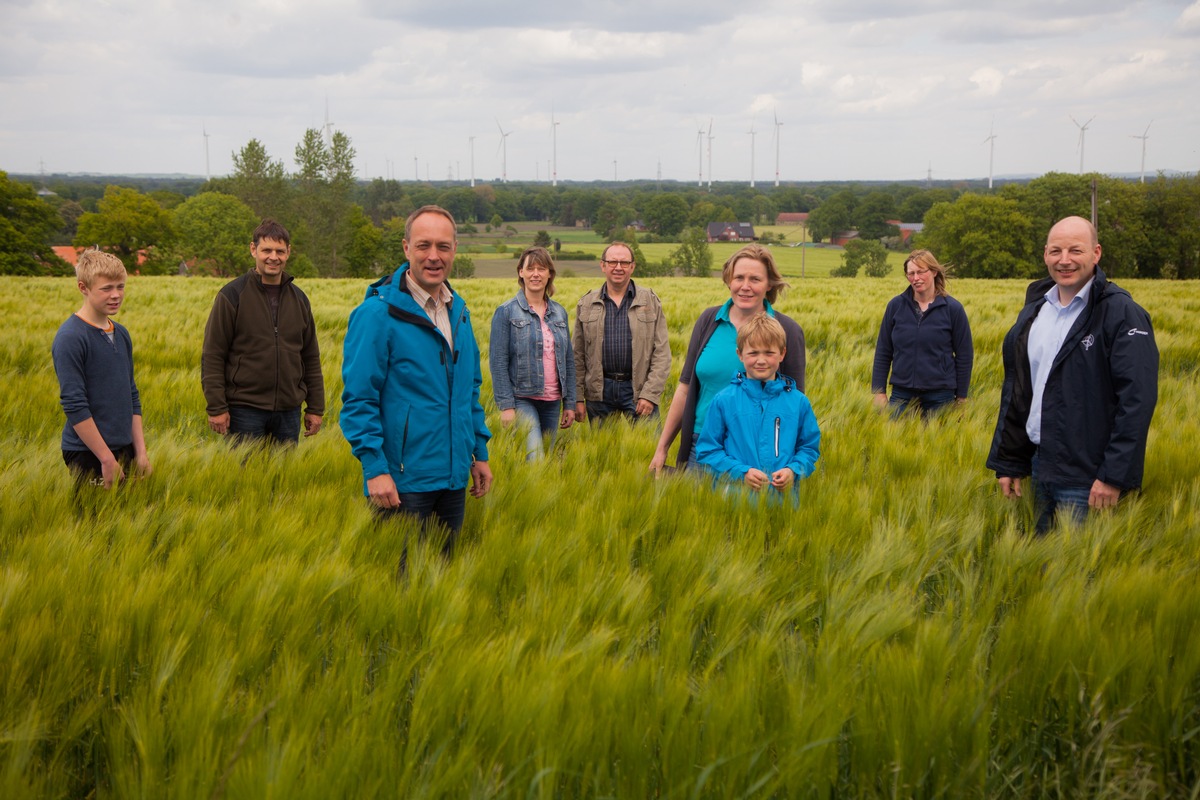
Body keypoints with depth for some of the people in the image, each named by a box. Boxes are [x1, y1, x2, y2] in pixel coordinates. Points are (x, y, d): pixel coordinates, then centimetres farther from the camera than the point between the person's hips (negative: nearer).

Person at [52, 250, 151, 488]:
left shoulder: (121, 333, 10)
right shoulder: (70, 338, -13)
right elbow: (74, 405, -16)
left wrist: (141, 451, 7)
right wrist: (107, 459, -16)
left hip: (124, 449, 7)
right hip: (87, 454, -7)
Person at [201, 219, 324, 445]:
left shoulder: (299, 299, 10)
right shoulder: (232, 295, -3)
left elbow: (311, 358, 14)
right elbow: (212, 356, -5)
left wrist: (316, 408, 10)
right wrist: (216, 408, -11)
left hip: (289, 410, 4)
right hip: (245, 408, -4)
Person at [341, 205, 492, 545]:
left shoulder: (458, 310, 10)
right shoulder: (377, 313, -12)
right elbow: (358, 399, -14)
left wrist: (480, 452, 14)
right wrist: (374, 468, -18)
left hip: (454, 478, 7)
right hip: (403, 481, -7)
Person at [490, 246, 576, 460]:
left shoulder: (559, 313, 11)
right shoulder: (506, 312, -4)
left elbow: (568, 360, 14)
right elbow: (498, 362, -7)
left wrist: (570, 403, 10)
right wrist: (505, 406, -13)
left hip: (552, 402, 5)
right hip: (522, 399, -5)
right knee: (534, 460, -19)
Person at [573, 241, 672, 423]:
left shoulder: (650, 301, 5)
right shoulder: (586, 304, 10)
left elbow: (662, 353, 1)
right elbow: (578, 356, 10)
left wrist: (650, 394, -8)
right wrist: (577, 398, 4)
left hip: (638, 390, -1)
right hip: (600, 392, 2)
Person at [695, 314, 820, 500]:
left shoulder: (798, 402, 5)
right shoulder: (723, 400, -1)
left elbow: (810, 448, 10)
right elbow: (707, 450, 0)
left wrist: (793, 470, -9)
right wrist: (741, 472, -12)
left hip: (784, 496, 1)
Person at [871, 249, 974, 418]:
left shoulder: (953, 309, -3)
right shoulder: (895, 305, 2)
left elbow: (964, 356, 2)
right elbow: (883, 353, 6)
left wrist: (961, 398, 2)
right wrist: (879, 392, 1)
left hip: (939, 396, -1)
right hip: (902, 394, 2)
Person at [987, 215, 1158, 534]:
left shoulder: (1121, 313, -12)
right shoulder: (1033, 313, 11)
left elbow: (1137, 399, -18)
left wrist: (1115, 475, -21)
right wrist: (1007, 462, 13)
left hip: (1087, 479, -7)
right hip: (1040, 470, 7)